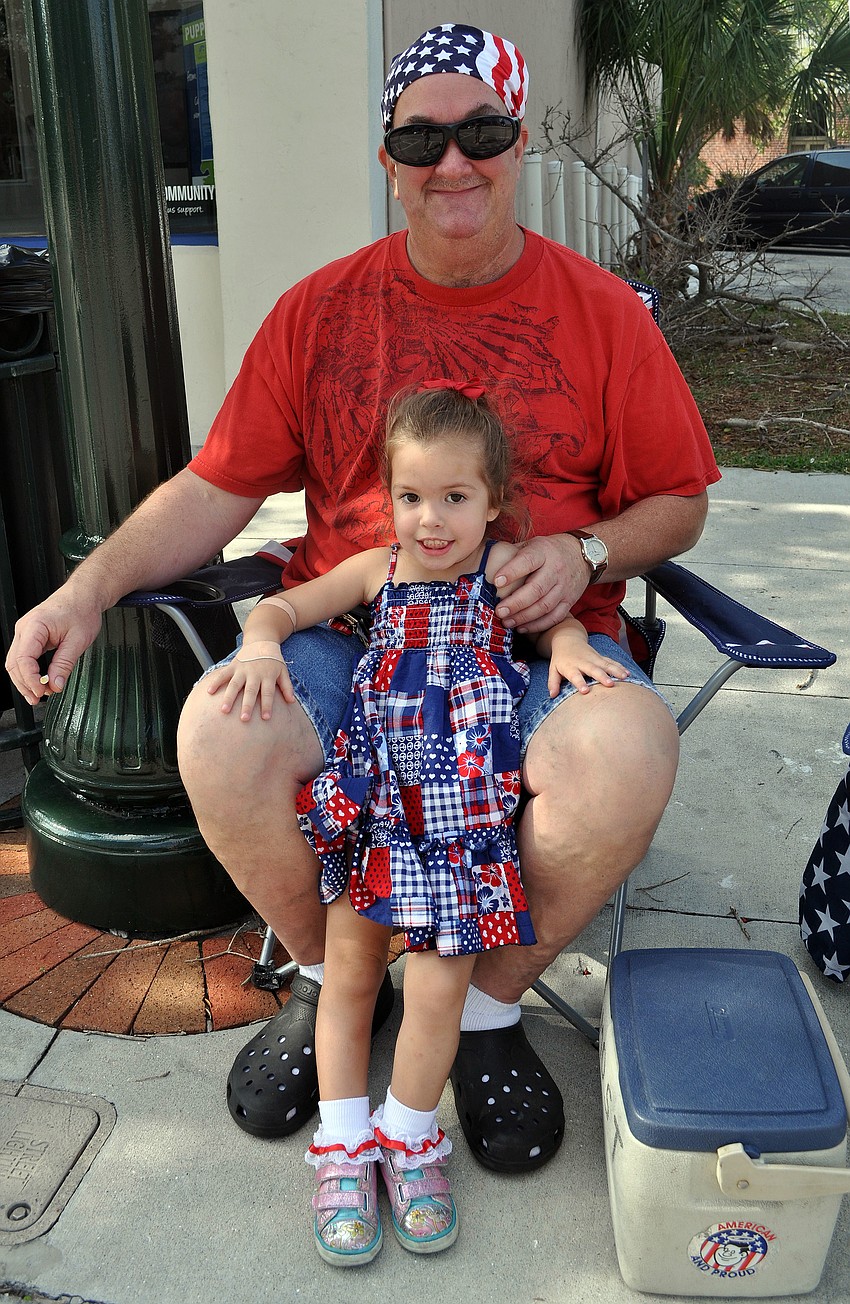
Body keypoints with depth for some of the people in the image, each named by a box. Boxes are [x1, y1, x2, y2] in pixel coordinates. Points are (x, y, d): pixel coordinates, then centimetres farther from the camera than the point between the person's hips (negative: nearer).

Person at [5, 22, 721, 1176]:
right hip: (346, 637, 1)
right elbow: (216, 488, 8)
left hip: (533, 643, 0)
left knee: (628, 753, -33)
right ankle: (329, 979, 3)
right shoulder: (321, 309, 8)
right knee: (216, 735, -28)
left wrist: (585, 553, -12)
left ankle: (492, 1003, -2)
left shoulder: (601, 311, 6)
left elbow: (677, 504, 9)